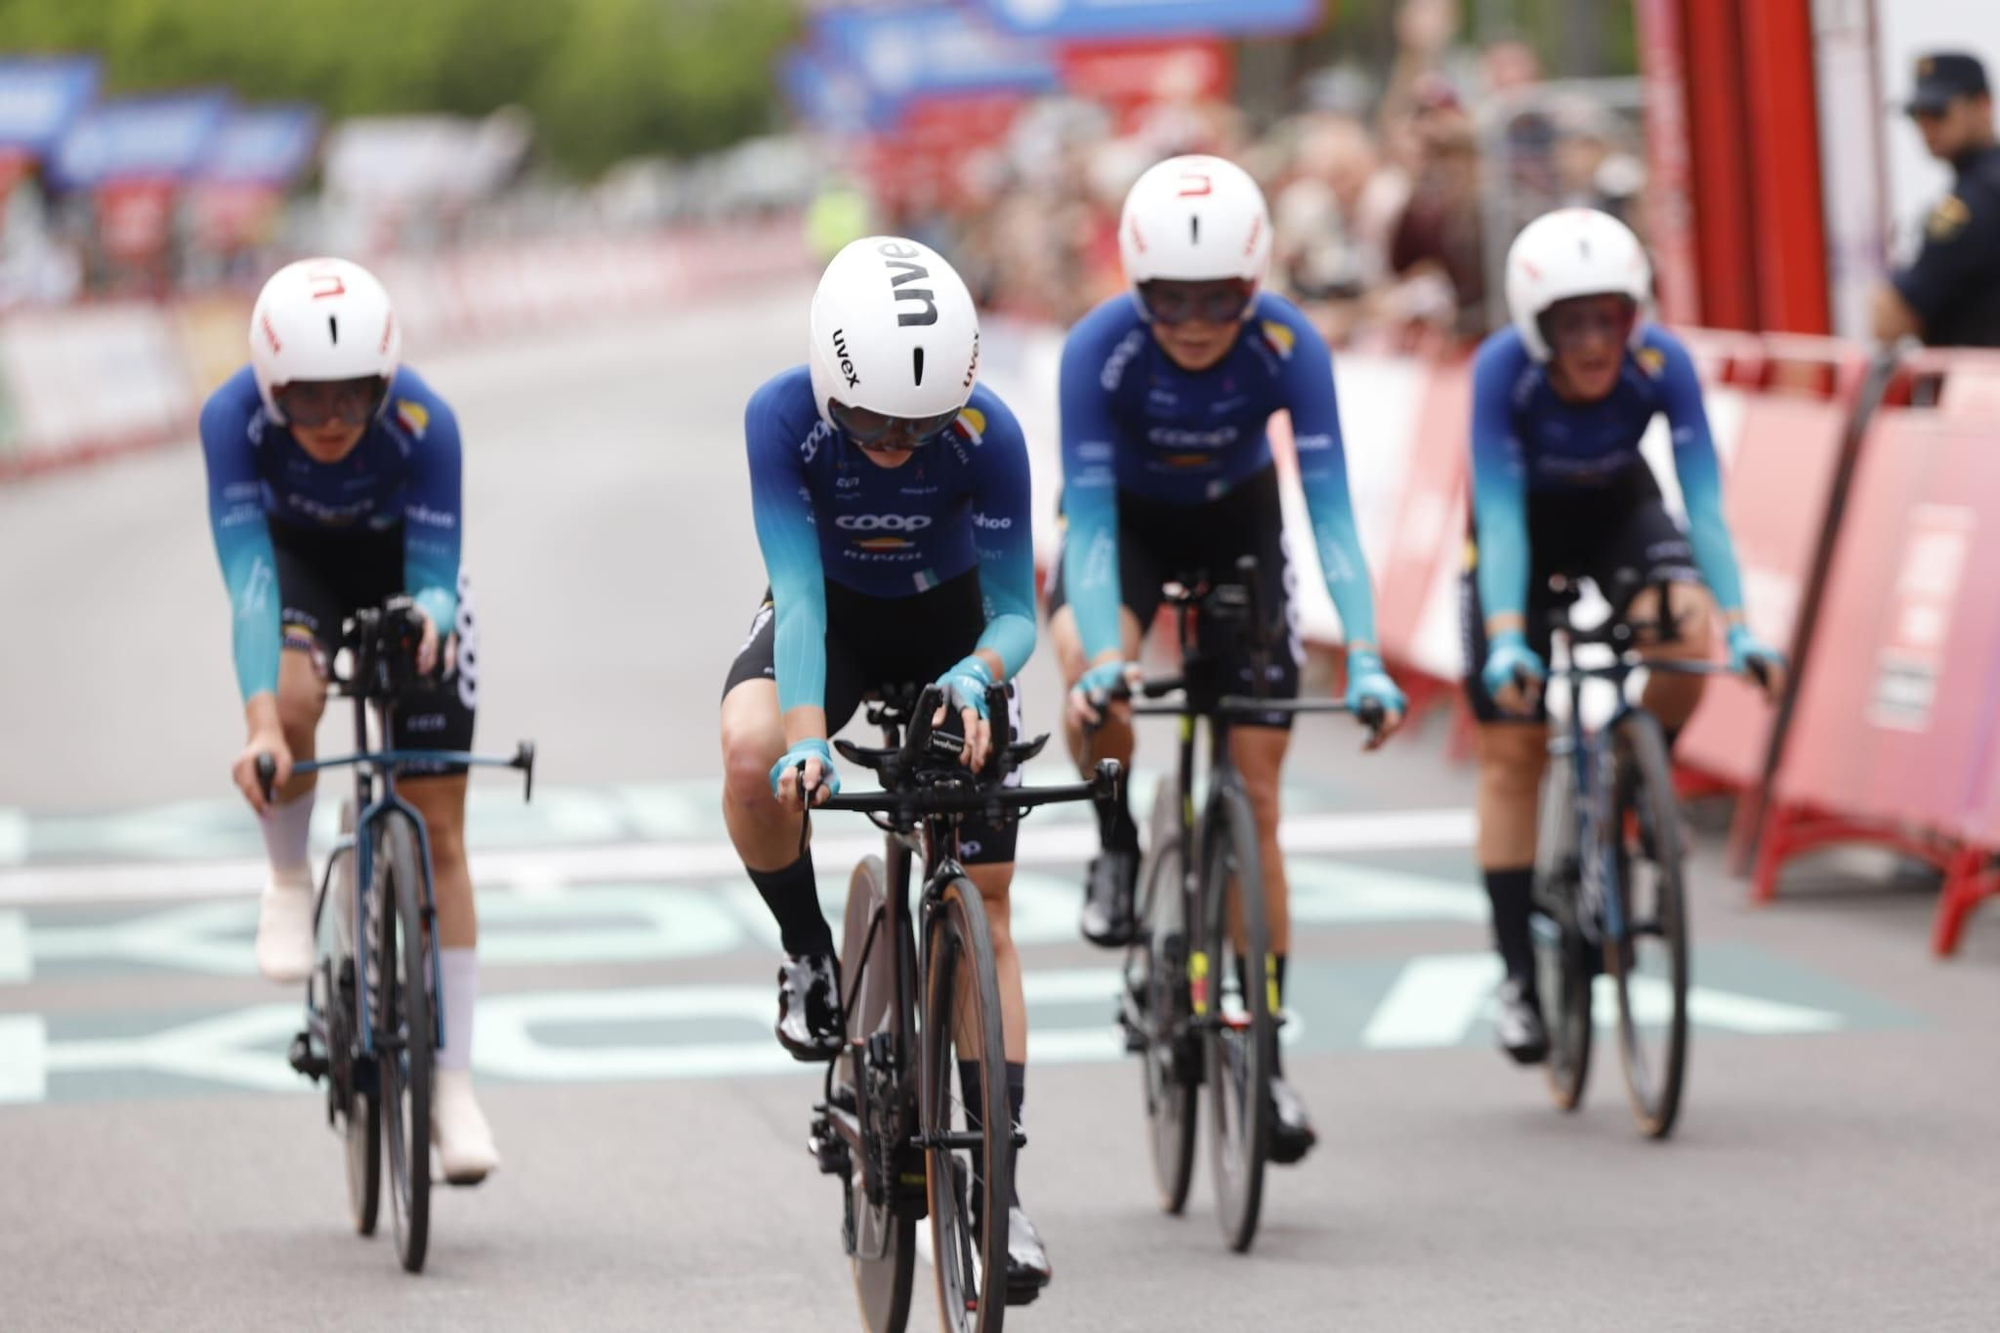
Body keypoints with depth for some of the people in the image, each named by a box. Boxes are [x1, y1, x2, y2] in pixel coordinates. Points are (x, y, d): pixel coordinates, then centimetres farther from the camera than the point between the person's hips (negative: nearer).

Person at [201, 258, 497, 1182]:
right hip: (297, 558, 0)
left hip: (399, 563, 0)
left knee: (438, 835, -4)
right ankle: (289, 883, -6)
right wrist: (261, 723, -51)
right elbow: (247, 572, -39)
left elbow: (435, 574, -30)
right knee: (293, 700, -36)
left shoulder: (422, 423, -35)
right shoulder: (234, 418, -34)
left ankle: (454, 1087, 2)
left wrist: (426, 618, -55)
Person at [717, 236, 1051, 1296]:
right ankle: (809, 953, -6)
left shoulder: (988, 433, -30)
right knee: (754, 755, -34)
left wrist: (976, 675, -45)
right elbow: (800, 590, -33)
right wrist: (807, 737, -47)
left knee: (983, 904, -4)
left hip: (949, 621, 0)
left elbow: (1015, 611, -23)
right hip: (831, 612, 0)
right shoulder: (783, 416, -31)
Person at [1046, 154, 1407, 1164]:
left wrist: (1365, 659, -46)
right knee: (1093, 702, -34)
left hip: (1238, 520, 1)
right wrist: (1100, 660, -50)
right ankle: (1118, 851, -3)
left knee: (1255, 795, -4)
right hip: (1127, 517, -1)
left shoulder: (1288, 348, -30)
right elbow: (1090, 514, -35)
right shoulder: (1100, 349, -32)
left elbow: (1330, 507, -33)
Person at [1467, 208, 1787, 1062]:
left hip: (1619, 505, 1)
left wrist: (1739, 628, -43)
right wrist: (1506, 640, -48)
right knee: (1512, 748, -5)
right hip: (1526, 519, -1)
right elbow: (1501, 517, -36)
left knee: (1686, 628, -31)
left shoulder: (1662, 363, -30)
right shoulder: (1503, 369, -33)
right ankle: (1518, 976, 2)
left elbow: (1704, 504, -32)